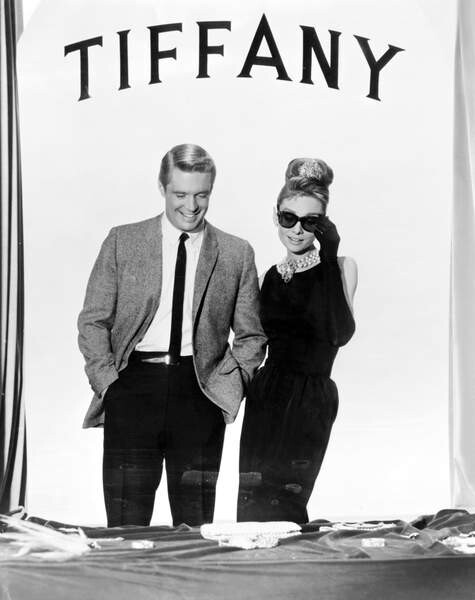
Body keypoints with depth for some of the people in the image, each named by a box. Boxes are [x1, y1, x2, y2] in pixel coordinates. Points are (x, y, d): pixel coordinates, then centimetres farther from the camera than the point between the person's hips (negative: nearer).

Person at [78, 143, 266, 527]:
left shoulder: (236, 254, 7)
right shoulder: (123, 241, 7)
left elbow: (251, 335, 12)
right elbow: (92, 321, 9)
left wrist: (228, 385, -1)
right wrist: (107, 378, -3)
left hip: (200, 394, 1)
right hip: (133, 388, 0)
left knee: (195, 525, 7)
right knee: (126, 526, 0)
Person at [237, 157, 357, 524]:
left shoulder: (340, 266, -3)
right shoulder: (274, 275, 11)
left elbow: (340, 333, -19)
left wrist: (329, 256, -19)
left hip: (310, 399, -5)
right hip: (267, 396, 5)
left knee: (280, 509, -6)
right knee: (254, 503, 6)